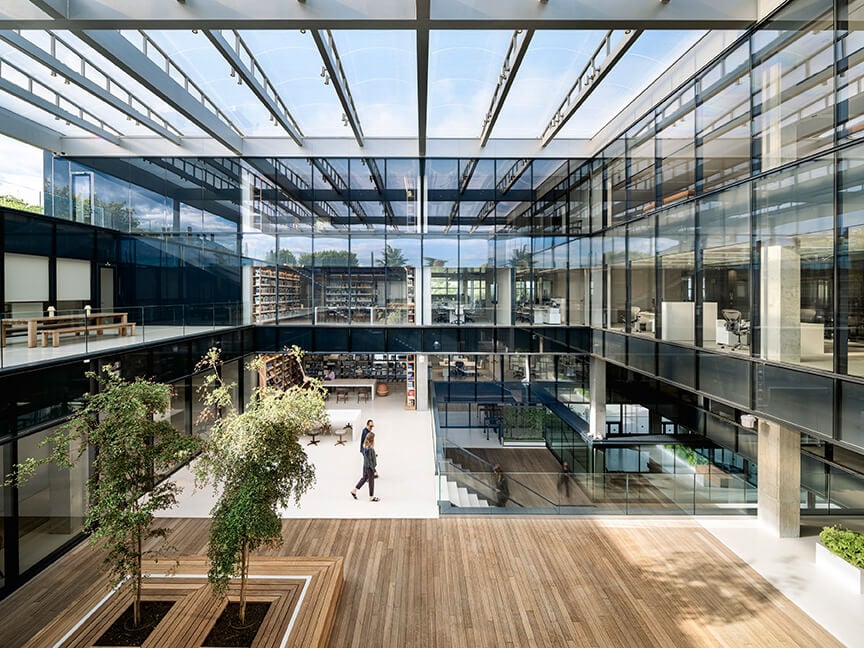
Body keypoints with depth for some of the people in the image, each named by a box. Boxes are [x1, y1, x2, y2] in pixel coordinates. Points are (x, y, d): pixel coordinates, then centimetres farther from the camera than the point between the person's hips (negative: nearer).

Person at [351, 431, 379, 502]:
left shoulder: (365, 446, -1)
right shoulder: (369, 449, -28)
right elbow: (369, 460, -24)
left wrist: (375, 456, 12)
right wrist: (374, 469, -18)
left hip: (365, 466, 9)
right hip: (369, 467, -9)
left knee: (364, 478, 24)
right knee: (371, 481, 6)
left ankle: (354, 490, 31)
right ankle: (371, 497, 21)